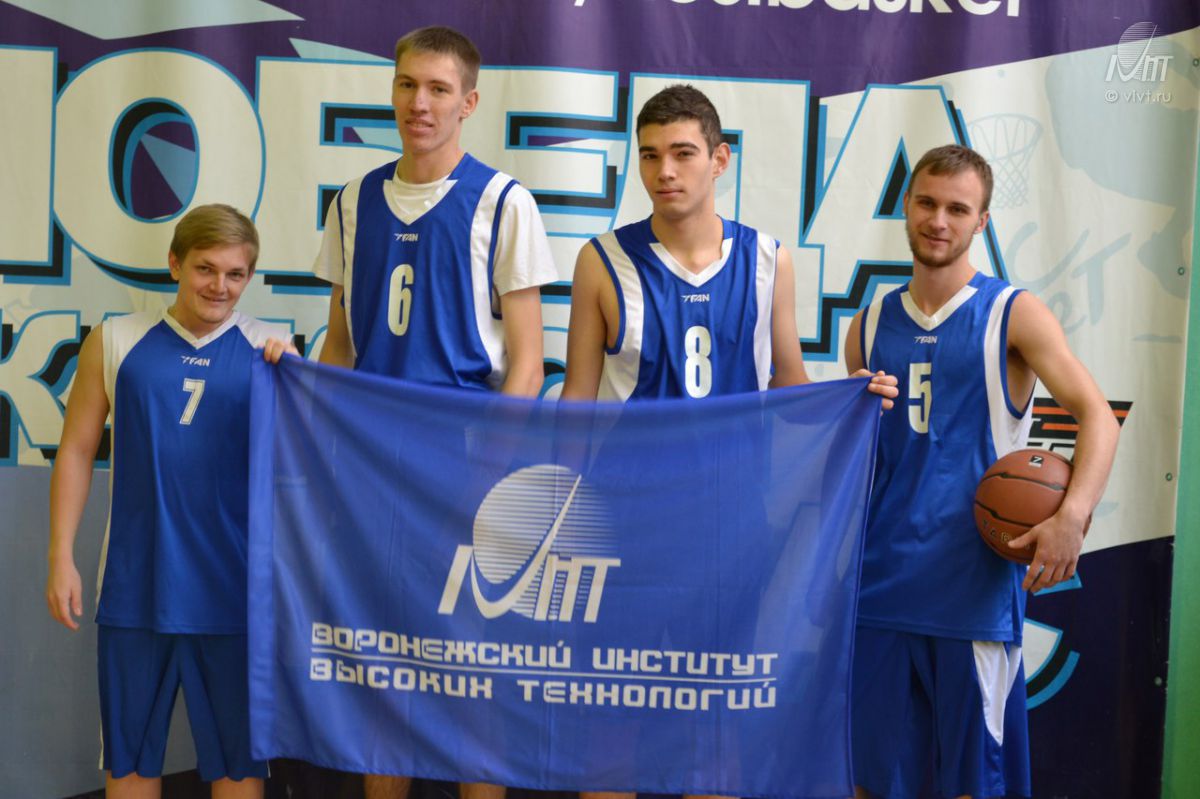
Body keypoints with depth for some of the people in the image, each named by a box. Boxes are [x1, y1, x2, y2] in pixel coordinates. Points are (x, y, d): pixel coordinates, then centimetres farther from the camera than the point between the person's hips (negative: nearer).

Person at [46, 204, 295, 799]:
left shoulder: (269, 348, 2)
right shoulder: (114, 342, 3)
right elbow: (76, 452, 6)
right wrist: (61, 558, 2)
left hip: (232, 588, 0)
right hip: (135, 585, 1)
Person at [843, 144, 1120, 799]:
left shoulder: (1014, 315, -1)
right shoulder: (870, 326, 11)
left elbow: (1097, 416, -8)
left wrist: (1072, 514, -23)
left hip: (973, 589, -3)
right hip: (880, 583, 4)